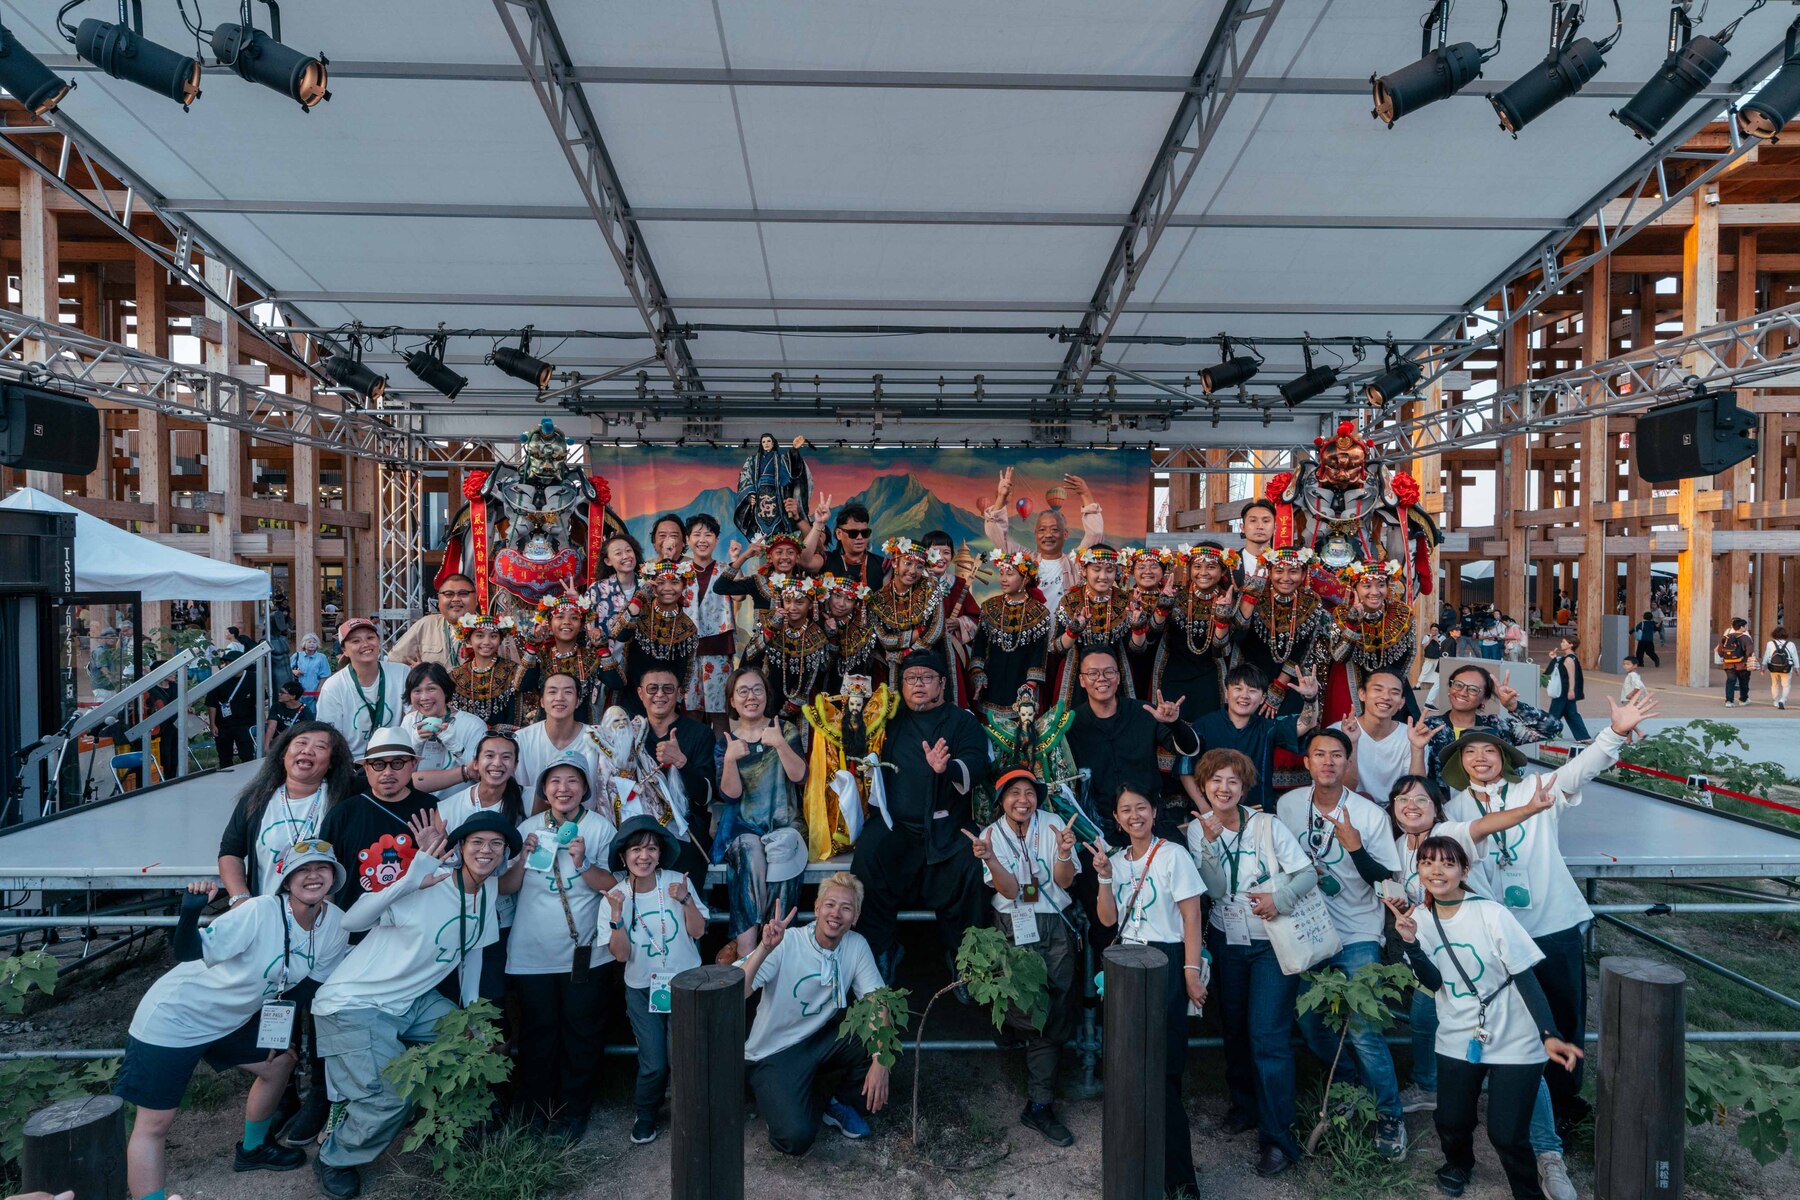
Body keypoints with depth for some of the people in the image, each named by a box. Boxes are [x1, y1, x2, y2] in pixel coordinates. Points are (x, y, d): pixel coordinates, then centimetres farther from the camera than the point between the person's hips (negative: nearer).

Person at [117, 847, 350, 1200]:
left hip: (231, 1020, 7)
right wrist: (190, 912, -47)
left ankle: (252, 1150, 39)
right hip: (174, 1018, -7)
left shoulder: (334, 924, -10)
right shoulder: (259, 912, -30)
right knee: (153, 1124, -6)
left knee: (279, 1063, 17)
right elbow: (189, 954, -33)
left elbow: (311, 980, 6)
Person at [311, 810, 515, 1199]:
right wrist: (410, 880, -48)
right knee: (394, 1095, -19)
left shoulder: (489, 889, -2)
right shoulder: (427, 887, -23)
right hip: (355, 1005, -8)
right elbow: (351, 922, -33)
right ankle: (334, 1160, 9)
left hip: (413, 1000, 8)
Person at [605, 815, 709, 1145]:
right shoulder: (616, 896, -9)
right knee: (654, 1065, -4)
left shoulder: (677, 882, -11)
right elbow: (621, 954, -11)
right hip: (642, 990, 0)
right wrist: (616, 916, -25)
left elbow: (698, 931, -8)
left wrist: (685, 900, -23)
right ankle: (645, 1115, 28)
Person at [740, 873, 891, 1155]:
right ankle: (779, 1100, 10)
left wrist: (880, 1062, -26)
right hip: (774, 1054, -5)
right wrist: (765, 949, -46)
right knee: (796, 1138, -25)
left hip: (821, 1041, 5)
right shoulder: (785, 944, -21)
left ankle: (844, 1105, 7)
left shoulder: (856, 945, -7)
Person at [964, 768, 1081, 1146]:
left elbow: (1064, 881, -5)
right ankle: (1040, 1103, 6)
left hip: (1056, 926, 2)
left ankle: (1039, 1106, 8)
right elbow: (1010, 890, -12)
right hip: (1014, 930, -1)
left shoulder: (1053, 825, 0)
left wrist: (1064, 853, -25)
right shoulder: (992, 834, -2)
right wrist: (989, 858, -29)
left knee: (1054, 1015, -2)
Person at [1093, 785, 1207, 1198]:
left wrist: (1192, 971, -14)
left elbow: (1191, 917, -8)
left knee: (1163, 1067, -8)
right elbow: (1108, 920, 5)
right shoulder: (1117, 860, 10)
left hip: (1166, 962, -6)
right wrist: (1104, 876, -8)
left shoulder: (1173, 856, -7)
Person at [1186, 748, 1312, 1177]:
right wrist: (1211, 842, -24)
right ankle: (1244, 1104, 37)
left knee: (1267, 1035, -9)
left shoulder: (1267, 825, -11)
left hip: (1273, 941, -4)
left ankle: (1278, 1137, 1)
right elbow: (1215, 890, -11)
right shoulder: (1197, 830, -4)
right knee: (1234, 1027, 15)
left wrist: (1282, 896, -27)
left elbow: (1308, 873, -10)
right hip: (1227, 941, 4)